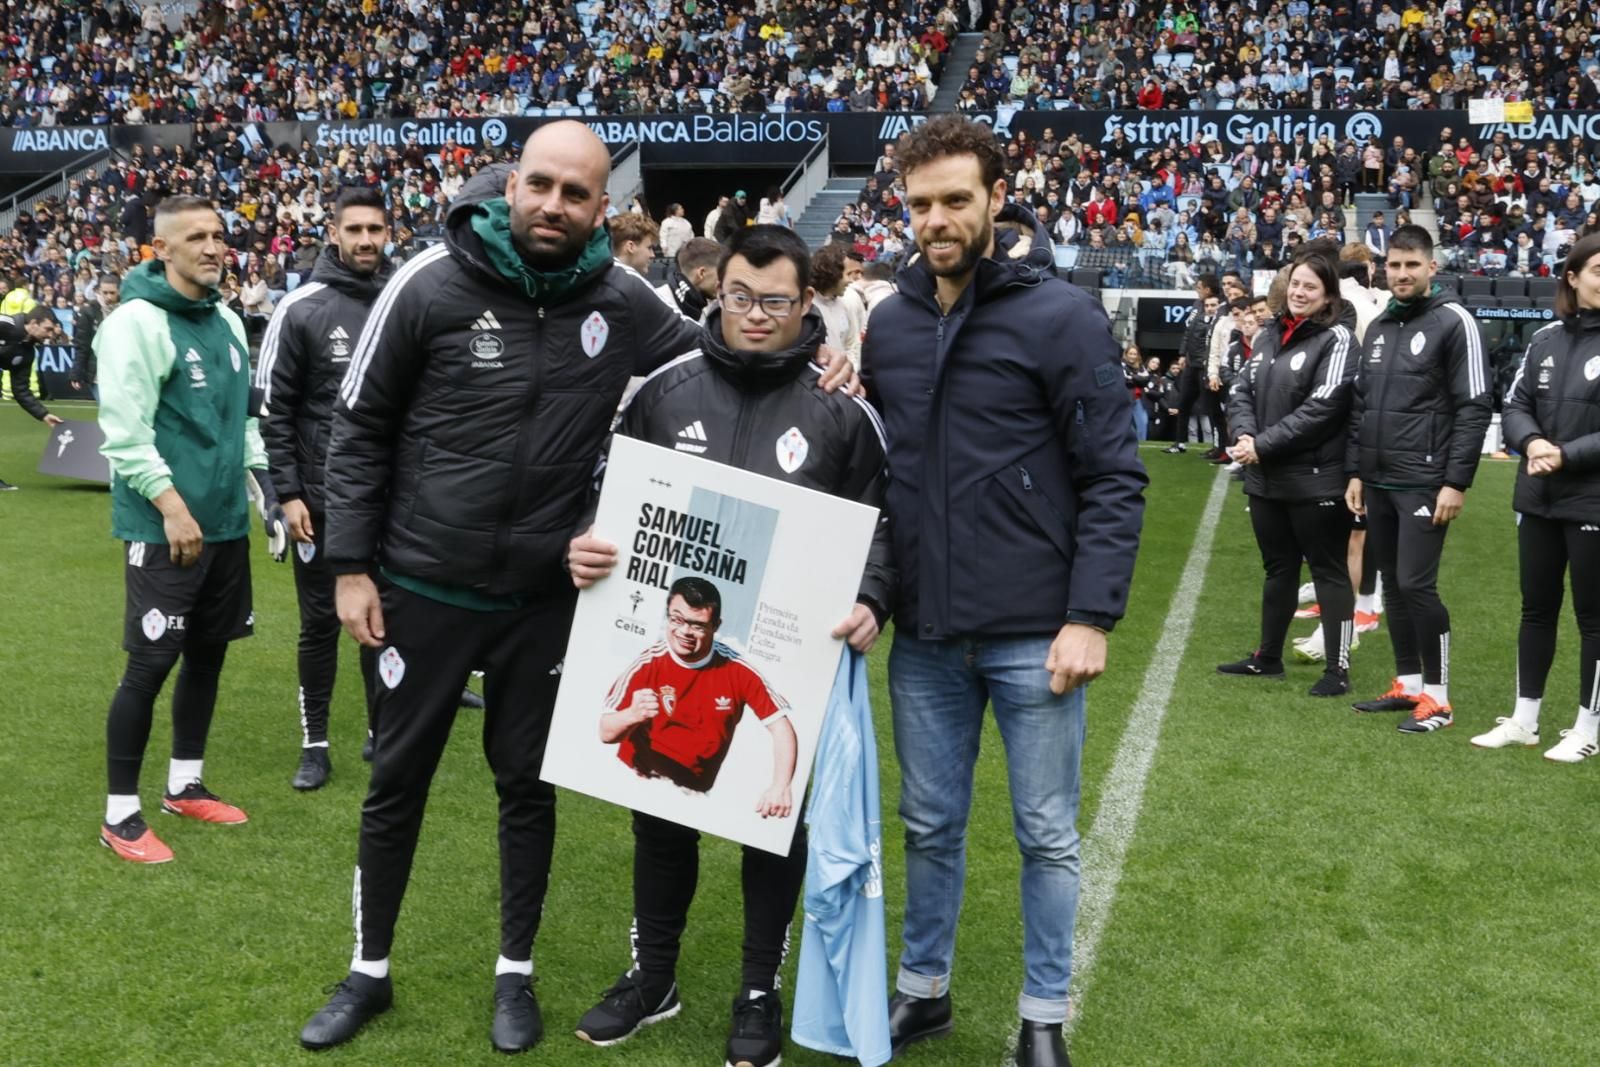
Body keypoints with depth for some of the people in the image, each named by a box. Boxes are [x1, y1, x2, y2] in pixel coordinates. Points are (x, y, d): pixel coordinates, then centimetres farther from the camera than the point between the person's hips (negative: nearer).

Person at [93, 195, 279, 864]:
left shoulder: (226, 321, 12)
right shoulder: (136, 323, -12)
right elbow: (125, 434, -17)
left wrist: (260, 472, 13)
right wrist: (172, 505, -20)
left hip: (226, 522, 8)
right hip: (164, 527, -8)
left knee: (208, 653, 14)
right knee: (150, 665, -4)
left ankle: (185, 785, 30)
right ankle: (120, 814, 10)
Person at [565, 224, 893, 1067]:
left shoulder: (841, 410, -3)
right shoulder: (665, 391, 1)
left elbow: (878, 524, -1)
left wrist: (871, 602, -18)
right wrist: (584, 545, -14)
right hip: (666, 642, 2)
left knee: (775, 814, 10)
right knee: (660, 809, 14)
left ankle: (761, 994, 28)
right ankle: (652, 976, 34)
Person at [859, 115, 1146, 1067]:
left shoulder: (1062, 316, -8)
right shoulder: (889, 325, 7)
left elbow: (1115, 479, -10)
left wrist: (1092, 616, -15)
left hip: (1034, 635, -4)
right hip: (925, 635, 4)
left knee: (1046, 834, 9)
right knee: (930, 825, 16)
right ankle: (924, 988, 34)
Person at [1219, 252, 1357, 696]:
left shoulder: (1336, 339, -8)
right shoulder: (1268, 336, 13)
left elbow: (1322, 407, -17)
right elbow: (1241, 391, 9)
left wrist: (1263, 445, -18)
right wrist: (1243, 435, -11)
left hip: (1316, 479, -7)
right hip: (1265, 477, 7)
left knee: (1328, 570, 2)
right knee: (1278, 568, 18)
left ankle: (1338, 669, 10)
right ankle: (1267, 657, 29)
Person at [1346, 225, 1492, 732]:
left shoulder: (1454, 322, -7)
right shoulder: (1378, 328, 14)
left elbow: (1474, 407, -11)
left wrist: (1456, 481, -15)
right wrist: (1355, 471, 12)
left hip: (1424, 483, -7)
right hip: (1378, 482, 7)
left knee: (1417, 585, -9)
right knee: (1392, 584, 11)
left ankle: (1437, 697, 3)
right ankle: (1407, 685, 22)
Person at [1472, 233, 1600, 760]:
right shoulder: (1545, 339, 6)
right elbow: (1516, 405, 6)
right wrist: (1532, 442, -13)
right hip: (1538, 498, 5)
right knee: (1537, 608, 13)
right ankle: (1524, 718, 25)